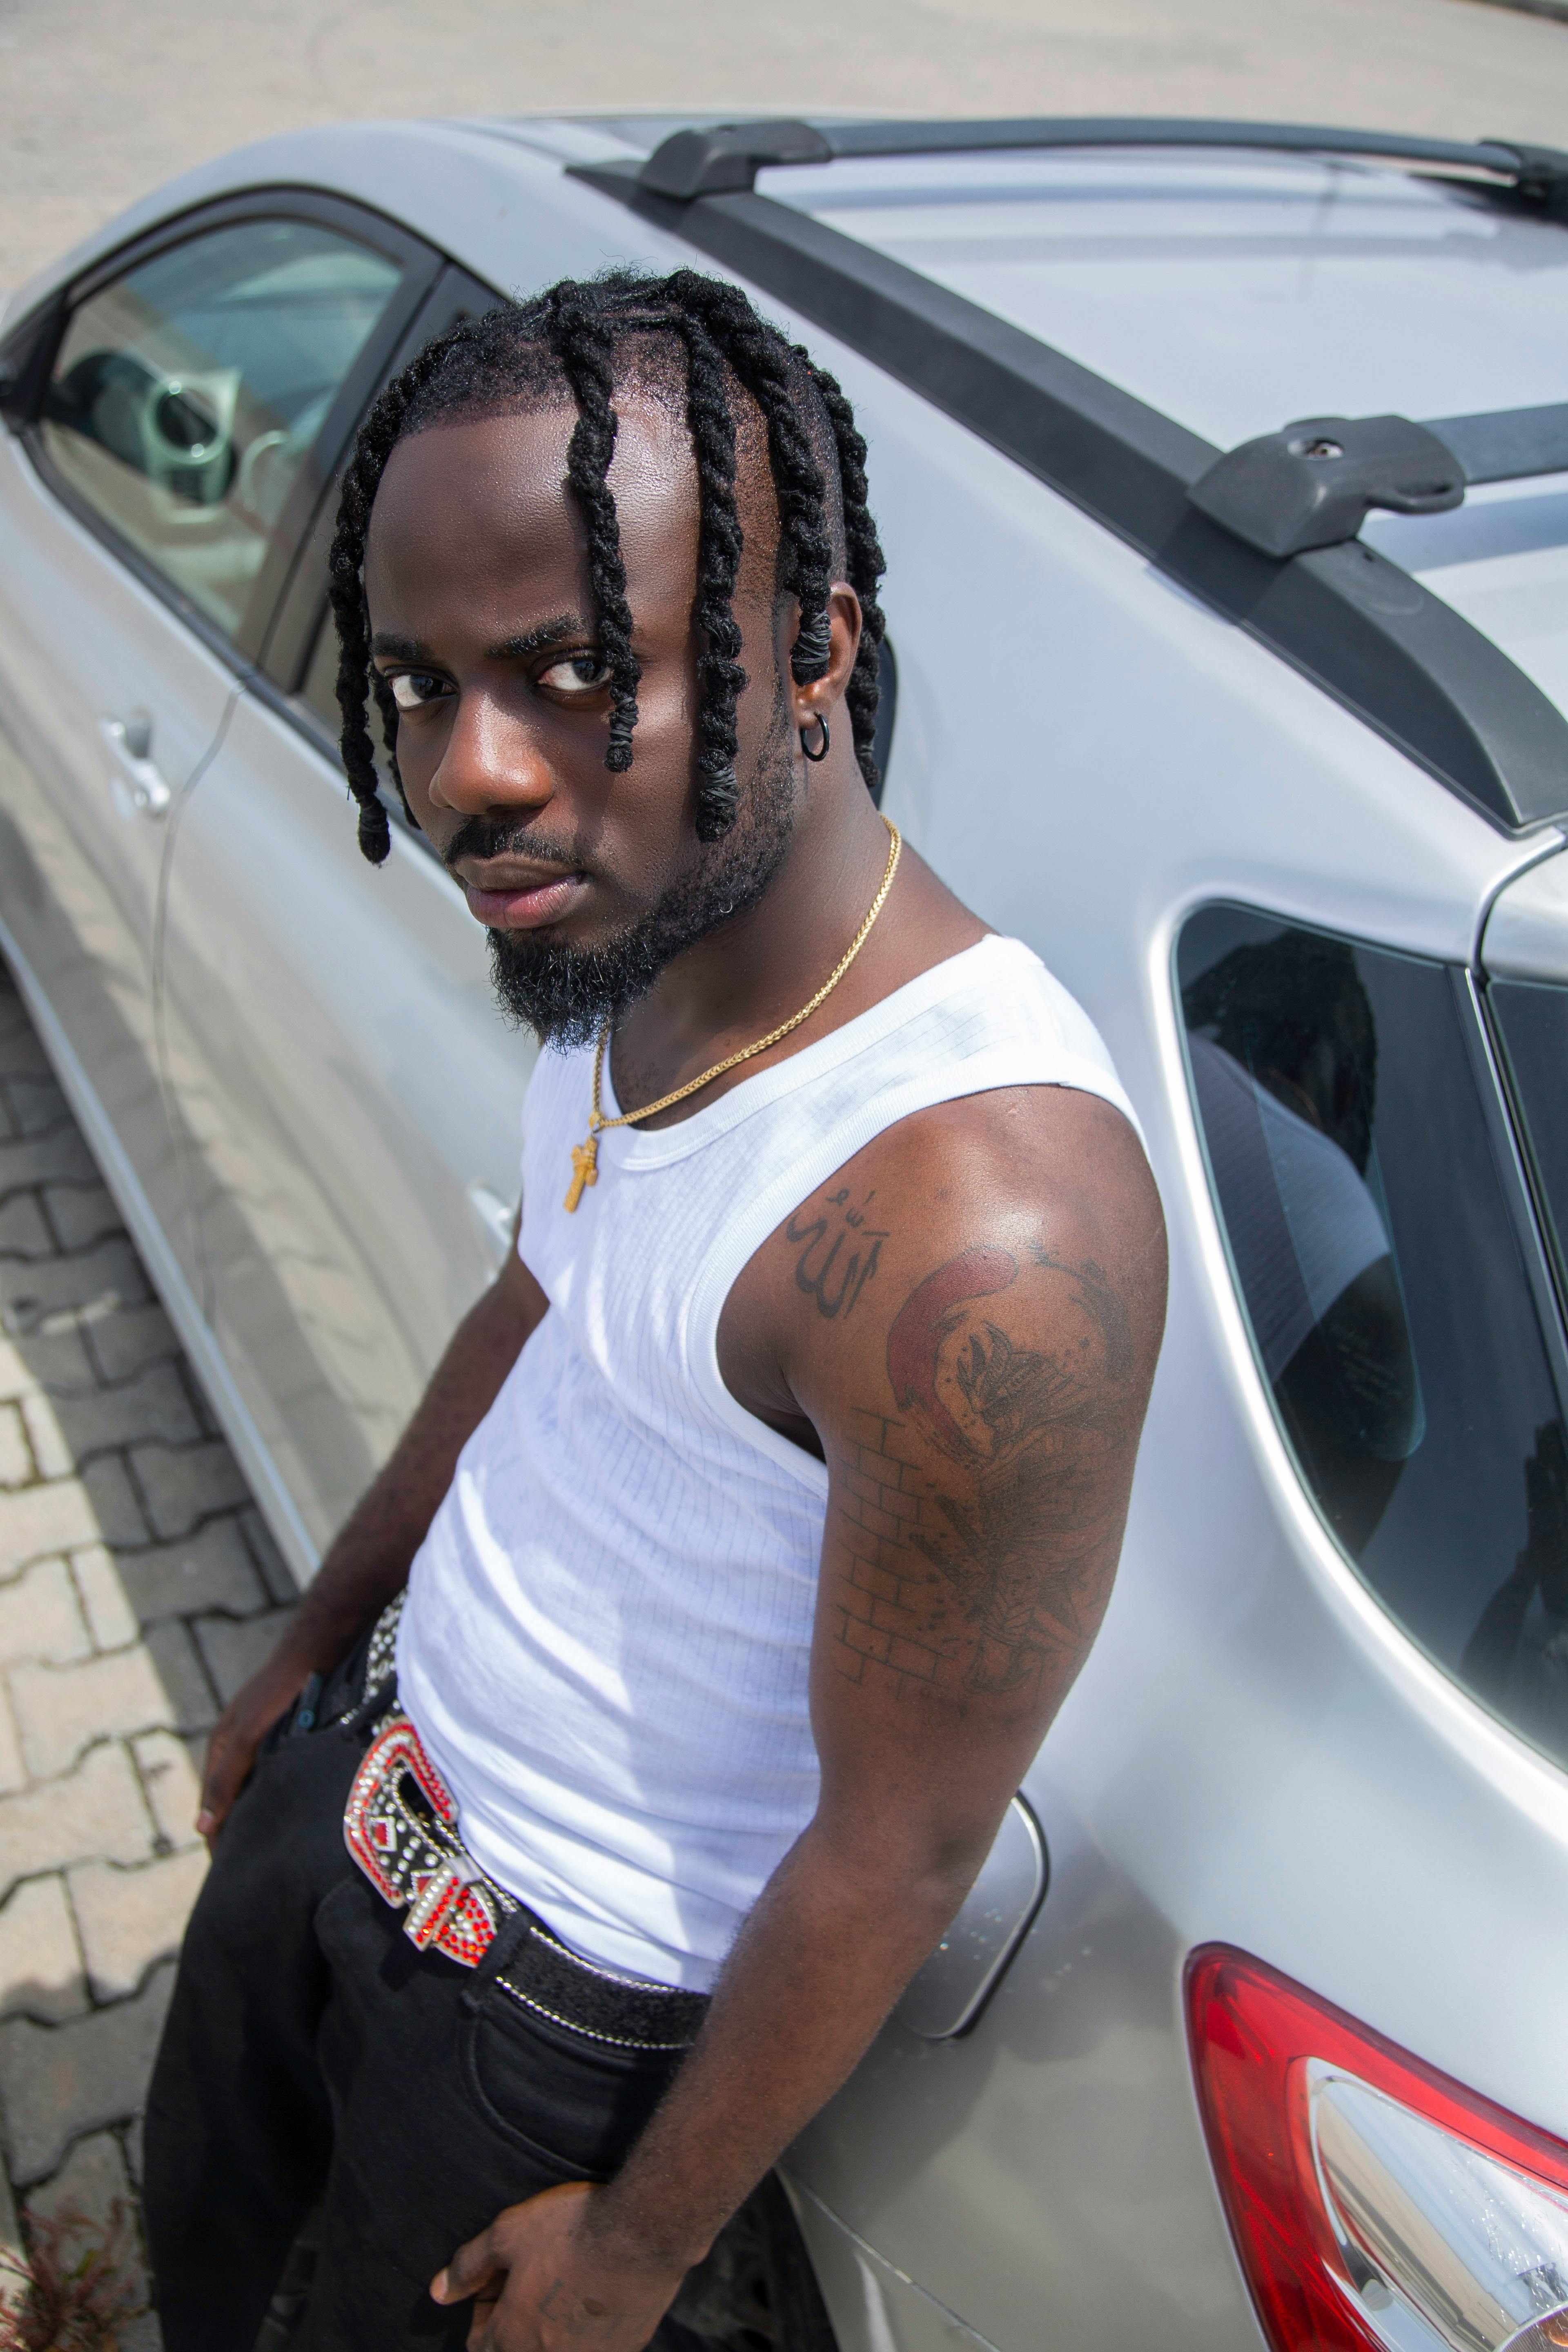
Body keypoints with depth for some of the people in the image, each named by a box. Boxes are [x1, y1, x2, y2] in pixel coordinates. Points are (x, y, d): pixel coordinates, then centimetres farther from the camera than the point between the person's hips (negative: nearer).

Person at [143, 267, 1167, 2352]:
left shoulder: (980, 1238, -39)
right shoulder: (629, 940, -12)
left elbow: (900, 1853, -26)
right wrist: (312, 1645, 17)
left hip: (576, 1990, -7)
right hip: (365, 1761, 7)